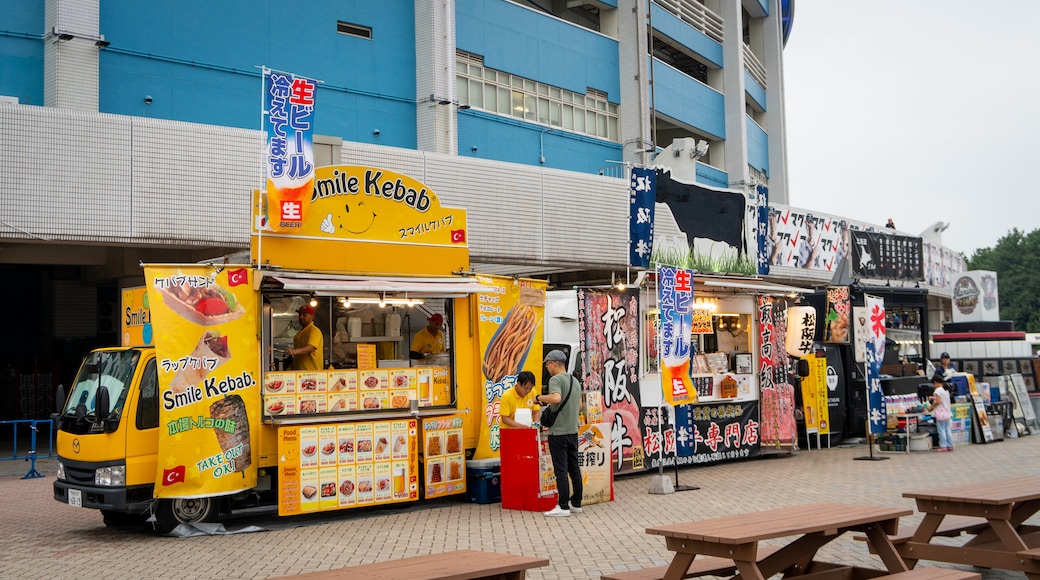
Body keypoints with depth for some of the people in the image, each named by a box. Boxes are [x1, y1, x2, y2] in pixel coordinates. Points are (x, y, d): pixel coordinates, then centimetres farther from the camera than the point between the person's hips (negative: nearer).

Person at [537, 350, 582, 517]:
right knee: (574, 468, 12)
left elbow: (556, 397, -34)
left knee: (561, 470, -4)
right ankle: (576, 503, 19)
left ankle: (563, 507, -2)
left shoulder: (556, 379, -14)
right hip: (573, 431, 8)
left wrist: (539, 398, -17)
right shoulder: (575, 381, 13)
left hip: (558, 432, -8)